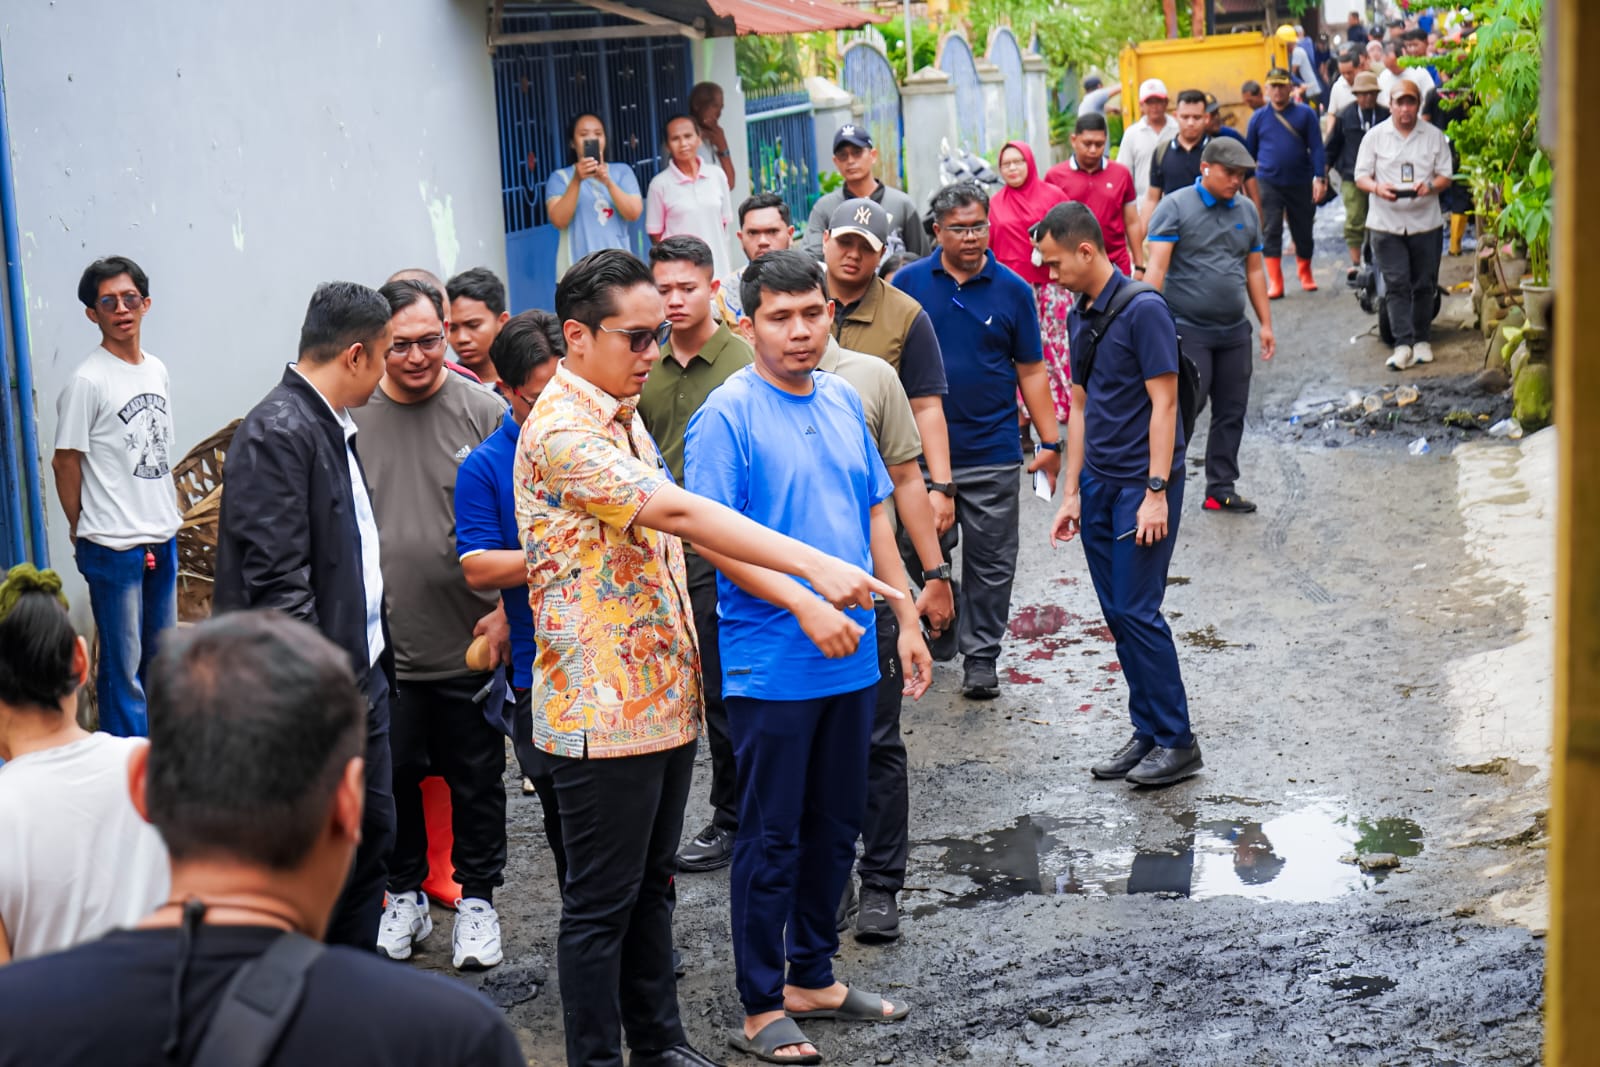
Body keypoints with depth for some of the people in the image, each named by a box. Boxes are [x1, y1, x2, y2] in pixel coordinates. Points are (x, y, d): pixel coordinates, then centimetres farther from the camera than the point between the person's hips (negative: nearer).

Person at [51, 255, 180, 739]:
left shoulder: (157, 370, 8)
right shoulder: (87, 382, -13)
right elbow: (66, 462, -8)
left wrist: (168, 519, 12)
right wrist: (84, 532, -1)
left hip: (162, 539, 7)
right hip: (113, 548, -7)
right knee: (123, 666, -1)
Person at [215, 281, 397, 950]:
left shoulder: (333, 429, 12)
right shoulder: (277, 433, -18)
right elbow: (277, 583, -23)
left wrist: (376, 662, 16)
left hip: (361, 675, 10)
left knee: (374, 836, 16)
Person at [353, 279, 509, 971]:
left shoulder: (485, 412, -4)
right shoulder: (351, 416, 0)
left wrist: (506, 609, -8)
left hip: (470, 643, -1)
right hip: (381, 647, 1)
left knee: (476, 781, 10)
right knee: (394, 777, 12)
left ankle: (477, 900, 25)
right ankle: (405, 895, 30)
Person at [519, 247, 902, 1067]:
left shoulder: (624, 417, 12)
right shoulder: (560, 432, -19)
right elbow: (677, 513, -29)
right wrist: (814, 565, -35)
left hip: (665, 698, 9)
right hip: (603, 712, -9)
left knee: (652, 883, 18)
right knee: (601, 903, 3)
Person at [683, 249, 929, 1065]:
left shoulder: (843, 402, 9)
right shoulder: (727, 415, -11)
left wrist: (906, 620, 12)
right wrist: (807, 606, -22)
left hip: (850, 657, 7)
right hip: (771, 665, -6)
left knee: (835, 825, 15)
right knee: (771, 837, 2)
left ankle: (813, 976, 30)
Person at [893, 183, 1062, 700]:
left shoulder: (1013, 290, 2)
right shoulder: (909, 284, 1)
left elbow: (1031, 371, 6)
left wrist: (1050, 442, 2)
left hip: (993, 454, 0)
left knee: (990, 563, 5)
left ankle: (980, 656, 17)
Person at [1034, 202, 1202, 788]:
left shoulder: (1143, 310, -13)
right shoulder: (1081, 317, 12)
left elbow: (1163, 402, -15)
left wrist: (1157, 492, -19)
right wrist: (1071, 493, 14)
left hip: (1143, 482, -8)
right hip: (1098, 483, 8)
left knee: (1137, 611, -7)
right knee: (1117, 614, 9)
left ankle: (1177, 741, 3)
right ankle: (1147, 732, 18)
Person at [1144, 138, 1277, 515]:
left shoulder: (1246, 211, 11)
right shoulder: (1176, 207, -6)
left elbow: (1254, 271, 17)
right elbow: (1156, 266, -13)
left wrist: (1266, 324, 14)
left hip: (1235, 331, 6)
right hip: (1187, 329, -6)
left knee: (1232, 412, 9)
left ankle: (1222, 488, 18)